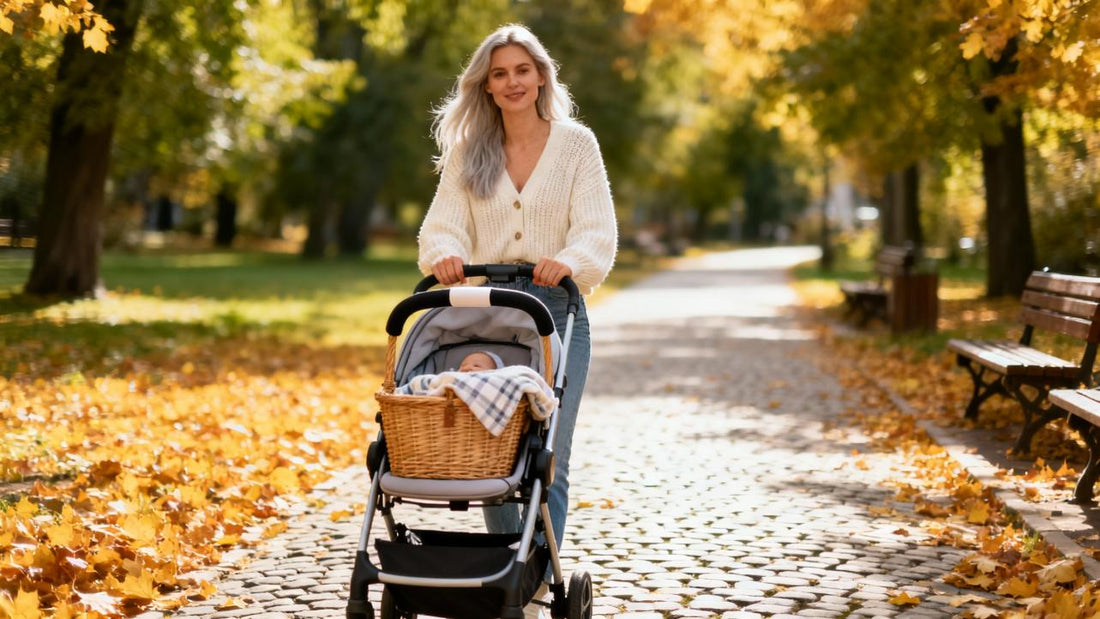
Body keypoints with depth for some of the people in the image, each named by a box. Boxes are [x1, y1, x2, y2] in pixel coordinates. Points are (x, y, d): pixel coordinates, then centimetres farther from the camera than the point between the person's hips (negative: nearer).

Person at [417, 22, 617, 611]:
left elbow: (598, 232, -7)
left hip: (555, 306, -2)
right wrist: (444, 254, -25)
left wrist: (568, 260, -29)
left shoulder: (576, 144, 2)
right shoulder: (466, 151, 9)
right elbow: (444, 224, -1)